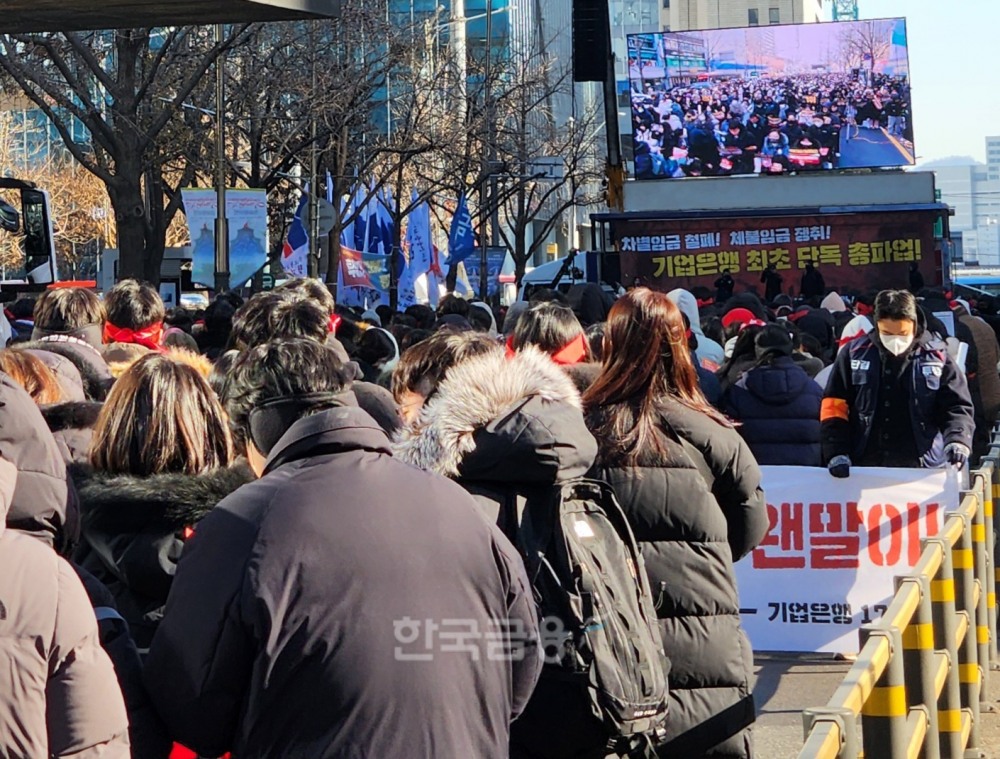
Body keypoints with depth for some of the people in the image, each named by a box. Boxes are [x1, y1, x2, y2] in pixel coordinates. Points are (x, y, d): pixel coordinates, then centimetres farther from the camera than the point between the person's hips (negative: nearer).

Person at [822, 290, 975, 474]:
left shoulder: (936, 357, 0)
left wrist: (957, 441, -19)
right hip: (864, 471, 1)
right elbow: (834, 407, 5)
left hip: (922, 472, -1)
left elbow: (957, 406, 1)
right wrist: (836, 453, -6)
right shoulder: (855, 354, 2)